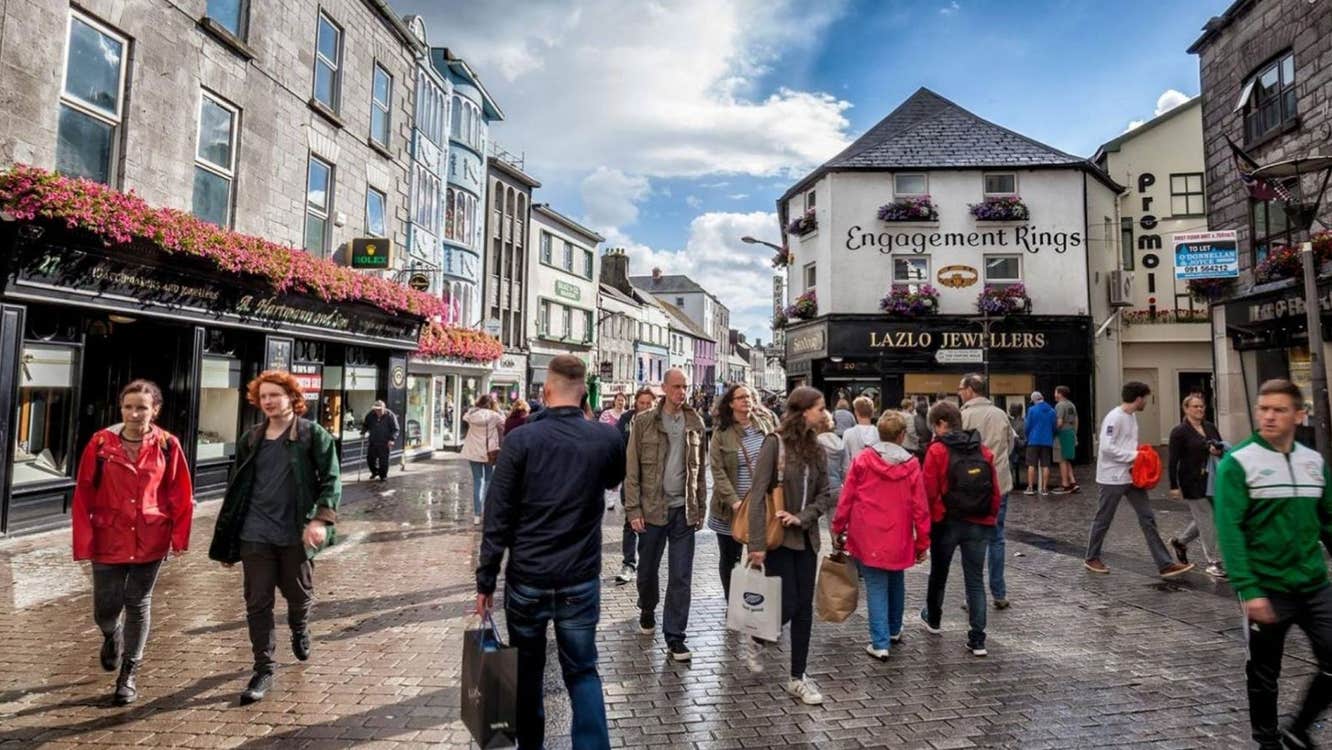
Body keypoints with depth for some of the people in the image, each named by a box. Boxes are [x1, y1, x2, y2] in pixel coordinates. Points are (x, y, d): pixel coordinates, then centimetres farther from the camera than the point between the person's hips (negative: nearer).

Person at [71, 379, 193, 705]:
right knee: (105, 607, 8)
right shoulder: (101, 443, -6)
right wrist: (84, 542, -6)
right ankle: (111, 637, 45)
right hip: (109, 540, 1)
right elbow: (83, 496, -3)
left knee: (138, 605, 9)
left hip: (150, 541, -1)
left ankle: (129, 673, 26)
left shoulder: (167, 445, -7)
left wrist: (179, 537, -4)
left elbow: (181, 495, -1)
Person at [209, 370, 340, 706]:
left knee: (299, 595, 14)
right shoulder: (250, 440, 8)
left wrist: (320, 519, -23)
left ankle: (299, 629, 47)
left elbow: (331, 480, -8)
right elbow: (237, 489, 13)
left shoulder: (313, 435, -5)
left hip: (296, 536, -3)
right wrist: (226, 543, 13)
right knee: (257, 603, 4)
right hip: (255, 536, 3)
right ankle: (264, 669, 17)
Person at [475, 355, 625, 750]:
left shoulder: (521, 440, -10)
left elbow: (497, 517, -9)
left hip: (526, 578, 0)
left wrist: (486, 579, -1)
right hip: (581, 579, 1)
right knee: (582, 672, 14)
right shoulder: (607, 438, -5)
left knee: (526, 669, 19)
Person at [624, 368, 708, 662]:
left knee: (681, 577, 3)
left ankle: (675, 636, 15)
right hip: (652, 508, -1)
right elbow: (632, 469, -4)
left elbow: (699, 470, 9)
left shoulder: (695, 423, 4)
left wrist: (700, 508, 7)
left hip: (684, 510, 2)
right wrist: (633, 509, -9)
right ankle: (647, 610, 43)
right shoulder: (644, 422, -4)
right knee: (648, 569, 15)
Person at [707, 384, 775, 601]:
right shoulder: (721, 433, -5)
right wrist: (734, 501, -18)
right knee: (730, 559, 11)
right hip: (731, 508, -1)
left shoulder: (765, 423, 3)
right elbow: (717, 471, -9)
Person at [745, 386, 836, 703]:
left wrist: (803, 517, -12)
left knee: (804, 609, 8)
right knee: (789, 605, -3)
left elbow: (824, 495, 7)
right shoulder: (775, 443, -13)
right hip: (777, 538, -6)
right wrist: (757, 543, -19)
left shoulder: (817, 449, 5)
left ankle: (798, 678, 21)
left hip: (805, 537, 6)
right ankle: (756, 641, 27)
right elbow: (758, 494, -16)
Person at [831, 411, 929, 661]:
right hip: (898, 539, 2)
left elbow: (846, 498, -4)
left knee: (876, 588, 4)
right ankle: (894, 631, 39)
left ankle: (880, 643, 3)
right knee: (896, 583, 22)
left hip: (867, 537, -1)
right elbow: (920, 508, -4)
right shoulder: (911, 465, -6)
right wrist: (922, 542, 6)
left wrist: (838, 528, 7)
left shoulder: (862, 459, -7)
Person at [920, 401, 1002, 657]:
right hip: (980, 525, 3)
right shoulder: (983, 450, 2)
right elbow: (995, 491, 3)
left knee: (939, 573, 19)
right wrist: (991, 518, 14)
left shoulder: (937, 450, -12)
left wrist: (928, 521, -1)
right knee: (975, 580, 9)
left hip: (947, 522, -3)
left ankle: (933, 619, 39)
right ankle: (977, 640, 6)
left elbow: (929, 492, -14)